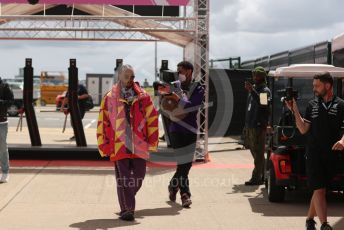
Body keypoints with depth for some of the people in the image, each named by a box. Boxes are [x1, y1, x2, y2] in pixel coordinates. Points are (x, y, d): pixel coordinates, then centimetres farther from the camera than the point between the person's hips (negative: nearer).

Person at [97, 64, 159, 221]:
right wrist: (104, 146, 1)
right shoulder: (109, 98, 2)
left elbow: (152, 119, 6)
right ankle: (127, 210, 4)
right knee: (123, 179, -3)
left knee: (138, 178, 7)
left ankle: (127, 202, 31)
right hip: (119, 146, -2)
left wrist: (151, 142, 2)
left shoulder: (143, 97, 5)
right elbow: (103, 123, 3)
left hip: (139, 146, 2)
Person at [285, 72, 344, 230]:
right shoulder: (312, 105, 8)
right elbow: (303, 130, 6)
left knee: (319, 189, 9)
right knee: (319, 190, -9)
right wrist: (294, 110, -3)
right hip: (313, 153, 0)